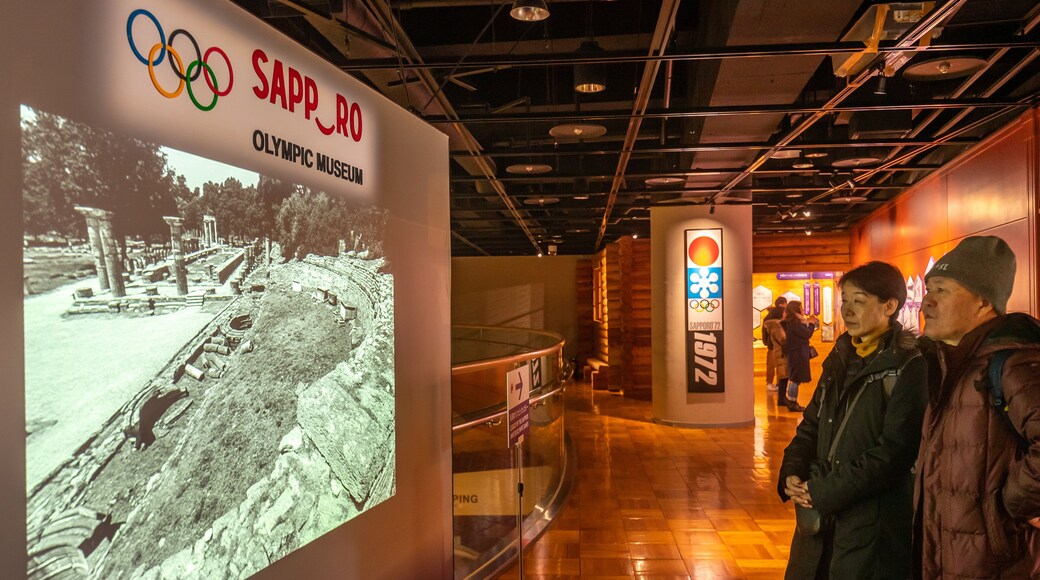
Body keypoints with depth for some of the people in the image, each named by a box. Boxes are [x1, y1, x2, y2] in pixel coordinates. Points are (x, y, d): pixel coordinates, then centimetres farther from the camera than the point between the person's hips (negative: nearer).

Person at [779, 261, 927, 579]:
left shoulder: (910, 366, -11)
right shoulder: (841, 358, 11)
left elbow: (895, 449, -18)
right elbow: (812, 424, 13)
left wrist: (826, 491, -18)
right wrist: (792, 474, -4)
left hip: (875, 525, -6)